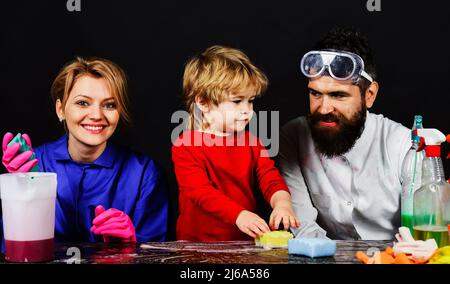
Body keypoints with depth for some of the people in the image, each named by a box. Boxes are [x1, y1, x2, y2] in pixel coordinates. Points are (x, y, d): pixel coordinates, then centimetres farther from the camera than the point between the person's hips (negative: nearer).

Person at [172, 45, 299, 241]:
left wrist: (282, 202, -18)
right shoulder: (185, 146, -5)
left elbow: (270, 179, 5)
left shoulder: (250, 142, 14)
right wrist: (239, 215, -30)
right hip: (198, 242, -4)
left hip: (244, 240, 4)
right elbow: (201, 192, -16)